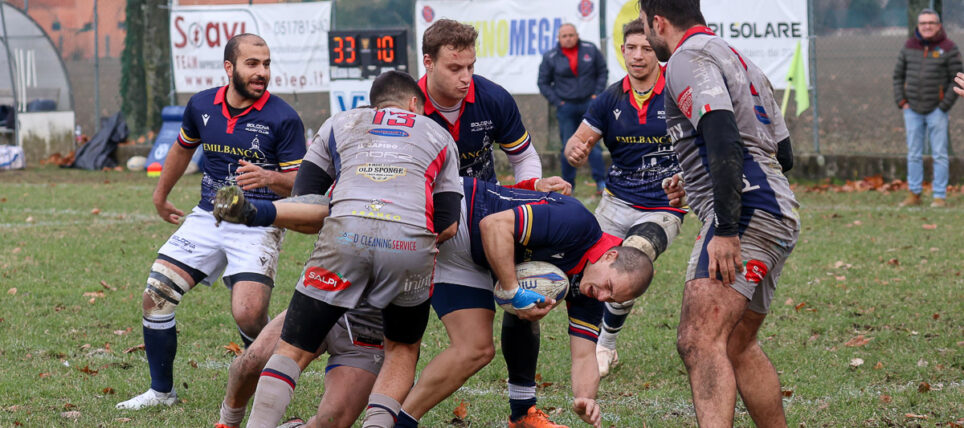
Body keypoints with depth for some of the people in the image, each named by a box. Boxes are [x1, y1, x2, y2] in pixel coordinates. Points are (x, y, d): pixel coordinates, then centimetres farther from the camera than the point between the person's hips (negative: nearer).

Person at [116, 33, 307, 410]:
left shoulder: (283, 119, -12)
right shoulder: (202, 106, 2)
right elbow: (183, 147, 22)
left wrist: (268, 178, -30)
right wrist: (161, 194, 34)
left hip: (257, 225, -5)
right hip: (207, 218, 5)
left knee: (249, 314, -22)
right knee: (156, 296, -3)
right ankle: (161, 391, 15)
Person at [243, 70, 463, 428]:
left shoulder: (339, 124, 29)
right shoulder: (439, 136, 30)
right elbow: (447, 227, 18)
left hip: (347, 231, 0)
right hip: (413, 241, 0)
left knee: (293, 351, 6)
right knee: (403, 349, 24)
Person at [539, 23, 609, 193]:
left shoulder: (591, 50, 3)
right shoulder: (550, 57, 1)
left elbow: (603, 72, 12)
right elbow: (543, 83, 8)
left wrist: (597, 93, 3)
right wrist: (557, 102, 0)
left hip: (589, 103, 0)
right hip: (566, 107, 0)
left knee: (593, 144, -5)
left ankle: (601, 181, 0)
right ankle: (568, 184, 10)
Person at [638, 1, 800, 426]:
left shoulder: (690, 56, -5)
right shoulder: (738, 60, 25)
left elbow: (725, 140, -20)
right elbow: (781, 147, 28)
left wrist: (726, 230, -25)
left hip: (745, 211, -11)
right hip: (778, 212, 11)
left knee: (699, 341, -24)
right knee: (737, 347, 20)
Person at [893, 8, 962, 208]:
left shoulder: (948, 49, -5)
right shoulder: (909, 47, 6)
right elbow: (898, 75, 13)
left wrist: (944, 106, -9)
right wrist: (901, 101, 3)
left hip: (936, 111, -4)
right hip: (912, 110, 4)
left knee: (939, 154, -2)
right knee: (914, 154, 7)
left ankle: (940, 196, 2)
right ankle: (914, 194, 14)